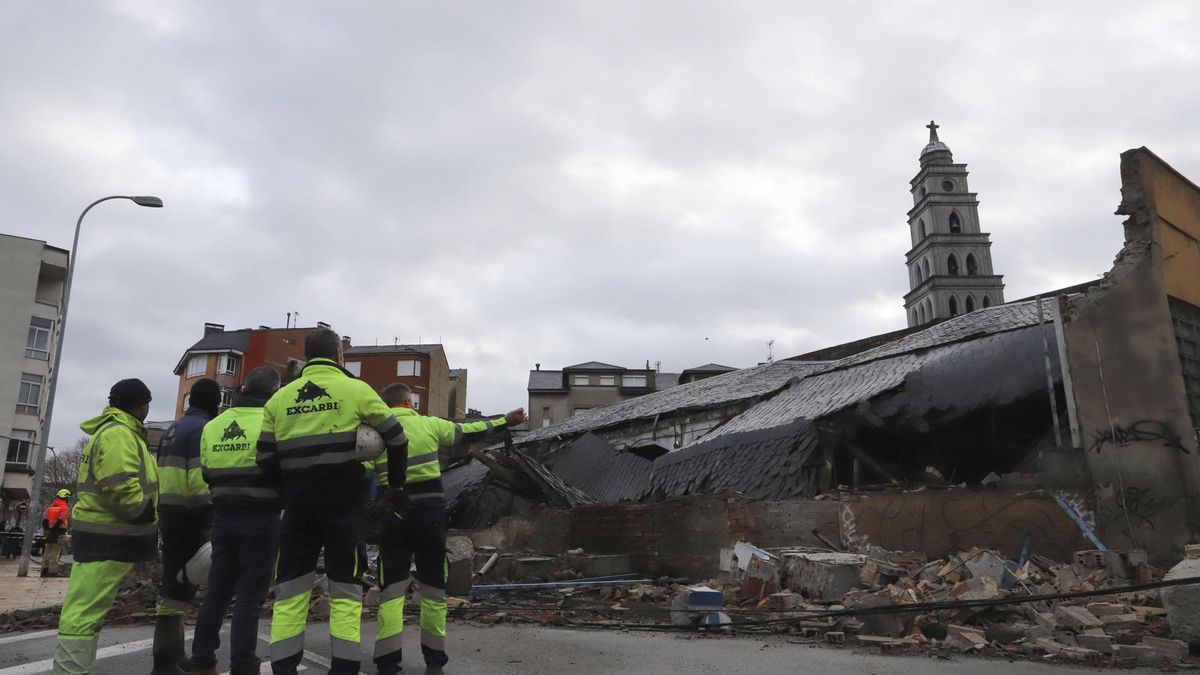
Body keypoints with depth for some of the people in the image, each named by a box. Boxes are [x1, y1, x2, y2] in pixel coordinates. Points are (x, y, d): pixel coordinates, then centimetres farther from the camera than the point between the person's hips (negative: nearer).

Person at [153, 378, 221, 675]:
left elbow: (167, 476, 20)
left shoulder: (173, 429, 19)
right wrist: (210, 524, -19)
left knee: (176, 582, 15)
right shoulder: (202, 428, -11)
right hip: (189, 517, -10)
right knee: (180, 585, -7)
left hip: (169, 513, 10)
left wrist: (164, 518, 23)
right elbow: (201, 481, -20)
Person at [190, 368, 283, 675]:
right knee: (250, 595, -1)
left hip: (223, 517, 6)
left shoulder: (212, 425, 9)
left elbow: (205, 475, 14)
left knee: (217, 592, 15)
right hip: (260, 519, -5)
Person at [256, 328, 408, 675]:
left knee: (290, 590, 11)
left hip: (298, 503, 3)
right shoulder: (355, 389, -1)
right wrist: (397, 484, 14)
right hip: (343, 500, -3)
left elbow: (265, 457, 8)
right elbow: (396, 439, 1)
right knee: (345, 589, 5)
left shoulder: (280, 397, 9)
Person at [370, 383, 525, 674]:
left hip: (394, 515, 0)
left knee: (391, 589, 5)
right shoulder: (429, 424, 3)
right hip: (429, 512, 0)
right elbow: (470, 432, 12)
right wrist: (504, 421, 24)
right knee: (433, 587, 11)